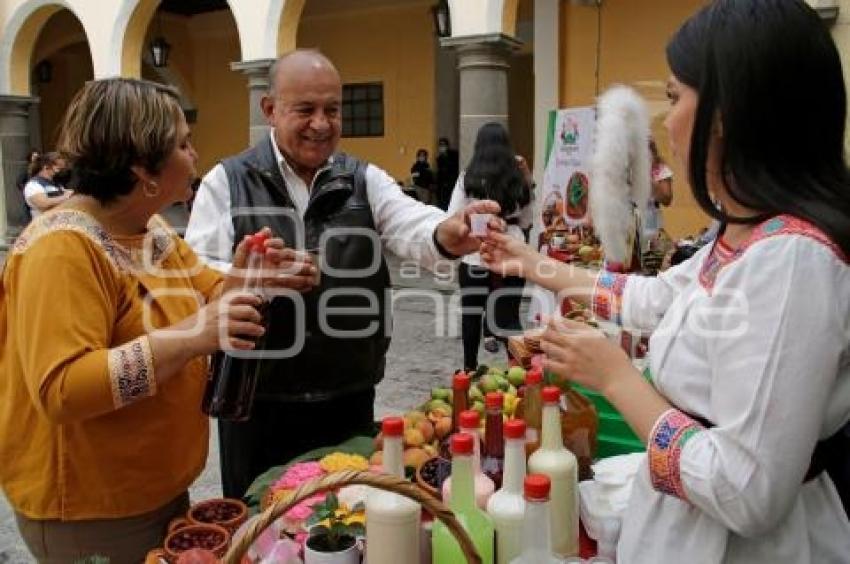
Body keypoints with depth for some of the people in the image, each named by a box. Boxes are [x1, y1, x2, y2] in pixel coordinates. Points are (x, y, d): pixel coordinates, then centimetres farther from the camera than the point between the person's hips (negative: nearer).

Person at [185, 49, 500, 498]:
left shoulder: (364, 180, 5)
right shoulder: (227, 182, 0)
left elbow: (411, 227, -13)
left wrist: (446, 235, -37)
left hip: (350, 399, 2)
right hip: (258, 403, -2)